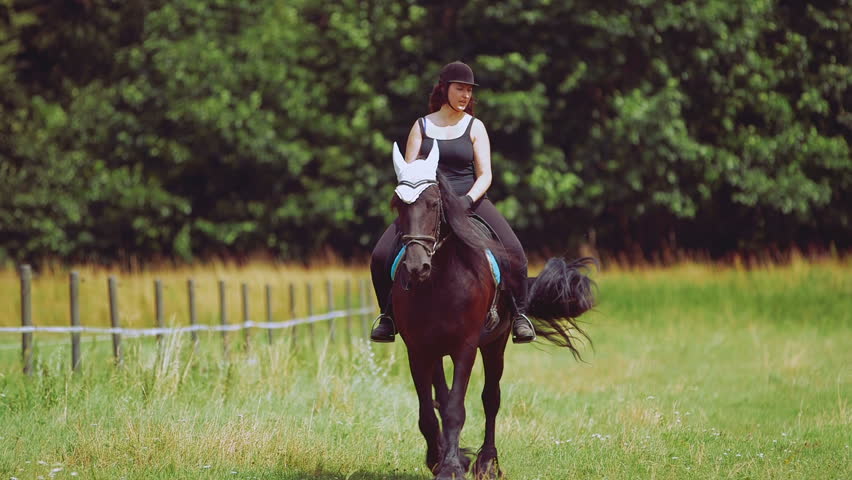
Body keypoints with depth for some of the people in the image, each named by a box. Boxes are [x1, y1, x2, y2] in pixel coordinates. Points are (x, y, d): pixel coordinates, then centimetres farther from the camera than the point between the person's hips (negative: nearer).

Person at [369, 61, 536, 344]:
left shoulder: (474, 127, 6)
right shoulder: (422, 126, 9)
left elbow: (485, 175, 0)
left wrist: (467, 200, -19)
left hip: (469, 201, -1)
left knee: (513, 252, -23)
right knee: (381, 256, -16)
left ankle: (519, 314, -9)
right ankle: (388, 315, 5)